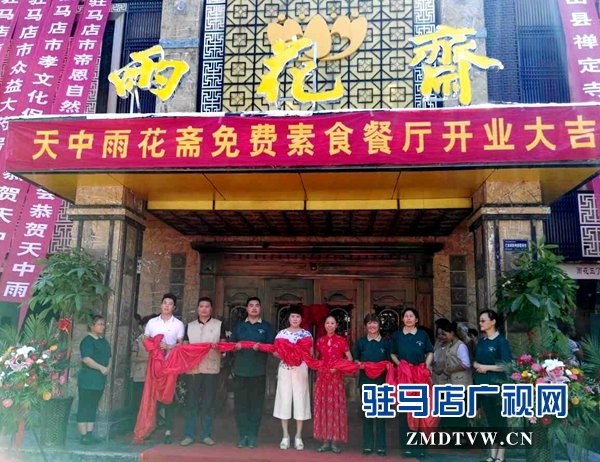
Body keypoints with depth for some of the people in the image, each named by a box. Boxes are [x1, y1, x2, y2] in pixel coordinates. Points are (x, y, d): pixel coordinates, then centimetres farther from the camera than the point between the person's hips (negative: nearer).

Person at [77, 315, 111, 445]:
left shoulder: (103, 341, 16)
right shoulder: (88, 340, -10)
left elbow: (108, 357, 18)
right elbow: (86, 359, -20)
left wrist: (108, 367, -2)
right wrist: (101, 368, -21)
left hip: (100, 380, 8)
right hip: (88, 379, -8)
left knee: (93, 407, 12)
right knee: (84, 407, -2)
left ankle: (89, 434, 18)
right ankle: (84, 436, 2)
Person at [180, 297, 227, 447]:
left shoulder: (219, 324, 7)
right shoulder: (190, 326, 14)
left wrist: (217, 346, -18)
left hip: (211, 368, -1)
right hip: (193, 368, 2)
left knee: (209, 403, 2)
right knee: (191, 402, 3)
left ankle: (206, 435, 11)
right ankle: (189, 435, 9)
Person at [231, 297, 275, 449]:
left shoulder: (266, 326, 8)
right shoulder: (239, 326, 14)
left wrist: (261, 347, -18)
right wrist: (236, 346, -11)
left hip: (258, 371, -2)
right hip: (240, 370, 2)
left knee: (256, 403, 1)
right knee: (240, 403, 2)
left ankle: (253, 436, 9)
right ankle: (243, 436, 11)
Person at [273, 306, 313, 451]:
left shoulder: (306, 334, 4)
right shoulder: (281, 333, 5)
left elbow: (310, 354, 4)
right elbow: (275, 352, 5)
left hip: (300, 370, 0)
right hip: (285, 370, 0)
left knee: (300, 400, 1)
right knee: (284, 400, 1)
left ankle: (298, 436, 12)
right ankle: (285, 436, 12)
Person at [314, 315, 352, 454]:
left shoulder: (341, 340, -1)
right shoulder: (320, 340, 7)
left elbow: (349, 358, -1)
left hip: (336, 377, -3)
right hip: (322, 377, 3)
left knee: (336, 407, 0)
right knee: (323, 407, 4)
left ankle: (334, 442, 8)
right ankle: (325, 441, 12)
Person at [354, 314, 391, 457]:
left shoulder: (386, 342, 5)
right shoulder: (361, 342, 5)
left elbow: (389, 361, 8)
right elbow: (356, 359, 10)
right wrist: (358, 364, -9)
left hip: (381, 381, -1)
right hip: (366, 380, 1)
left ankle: (381, 446, 10)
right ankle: (367, 445, 12)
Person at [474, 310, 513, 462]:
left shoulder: (501, 341, -9)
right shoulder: (481, 341, 11)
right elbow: (476, 361, 18)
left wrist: (487, 367, -14)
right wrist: (477, 365, -3)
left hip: (496, 385, -6)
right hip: (483, 385, 7)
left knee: (499, 420, 2)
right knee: (490, 420, 12)